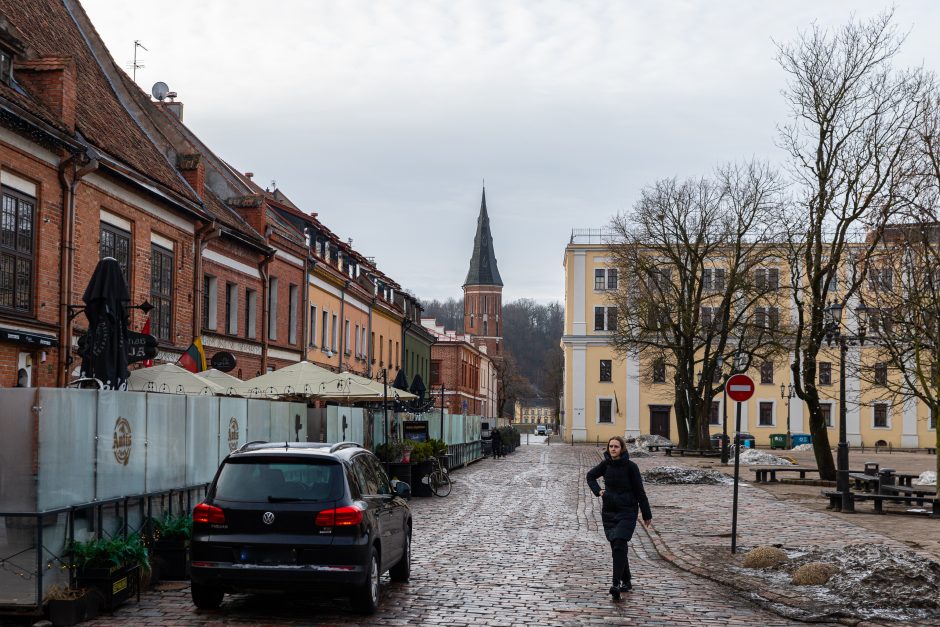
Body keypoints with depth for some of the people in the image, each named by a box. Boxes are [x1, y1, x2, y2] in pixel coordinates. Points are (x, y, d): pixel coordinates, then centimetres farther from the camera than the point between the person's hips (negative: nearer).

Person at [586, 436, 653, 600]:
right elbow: (590, 476, 22)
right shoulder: (606, 464, 2)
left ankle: (616, 584, -21)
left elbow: (639, 491, -5)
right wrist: (597, 490, 4)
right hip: (609, 512, 5)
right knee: (617, 548, 8)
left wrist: (647, 515, -2)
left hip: (627, 512, -5)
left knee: (619, 545, -18)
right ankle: (626, 582, 21)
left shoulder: (630, 466, -9)